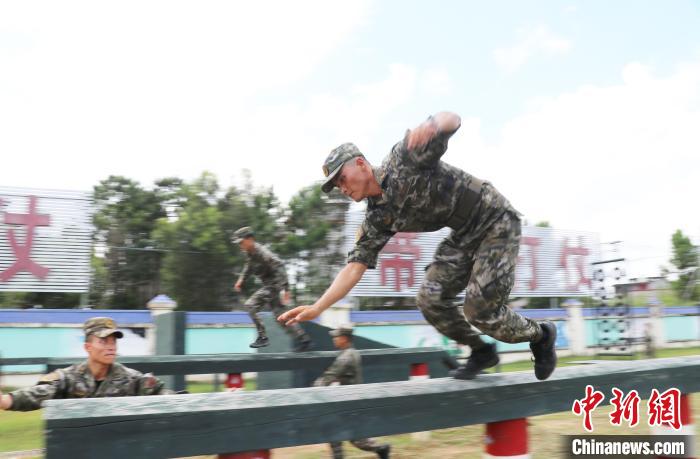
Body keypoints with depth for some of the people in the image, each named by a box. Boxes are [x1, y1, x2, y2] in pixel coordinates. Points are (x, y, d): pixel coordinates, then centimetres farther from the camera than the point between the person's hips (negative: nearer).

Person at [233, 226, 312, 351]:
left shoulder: (262, 252, -23)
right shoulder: (248, 253, 4)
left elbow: (279, 266, -27)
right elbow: (249, 266, 26)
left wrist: (285, 288, -30)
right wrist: (241, 279, 16)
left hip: (273, 283, -10)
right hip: (268, 284, 10)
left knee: (250, 305, -15)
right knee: (280, 314, 11)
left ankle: (262, 337, -10)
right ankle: (303, 339, 18)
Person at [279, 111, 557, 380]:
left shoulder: (403, 159, -18)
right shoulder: (377, 217, -1)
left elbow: (451, 120, -25)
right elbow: (355, 265, -4)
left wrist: (432, 124, -51)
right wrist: (316, 309, -12)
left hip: (495, 222, -7)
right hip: (464, 235, 7)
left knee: (480, 310, -11)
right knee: (430, 299, -4)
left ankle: (541, 335, 18)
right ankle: (481, 352, 18)